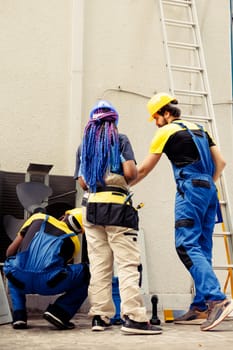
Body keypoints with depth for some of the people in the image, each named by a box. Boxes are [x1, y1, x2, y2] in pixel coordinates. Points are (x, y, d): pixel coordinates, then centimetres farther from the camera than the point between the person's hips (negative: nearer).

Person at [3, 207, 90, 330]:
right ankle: (58, 313, 8)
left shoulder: (37, 218, 24)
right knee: (85, 272, 22)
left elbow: (10, 251, 25)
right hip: (49, 284, -2)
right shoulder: (73, 241, 21)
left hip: (22, 281, 3)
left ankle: (19, 316, 24)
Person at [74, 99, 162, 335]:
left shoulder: (84, 145, 16)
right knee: (128, 263, -6)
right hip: (117, 206, -5)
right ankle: (133, 317, -12)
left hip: (91, 206, 5)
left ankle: (100, 317, 7)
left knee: (98, 264, 6)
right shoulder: (120, 139, 4)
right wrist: (122, 182, 12)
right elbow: (130, 172, -9)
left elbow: (82, 182, 9)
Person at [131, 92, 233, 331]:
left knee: (187, 246, -12)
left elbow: (143, 170, 5)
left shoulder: (166, 132, 1)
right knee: (202, 248, 5)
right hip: (209, 191, 8)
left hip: (190, 189, -8)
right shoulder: (199, 129, 22)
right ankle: (200, 308, 7)